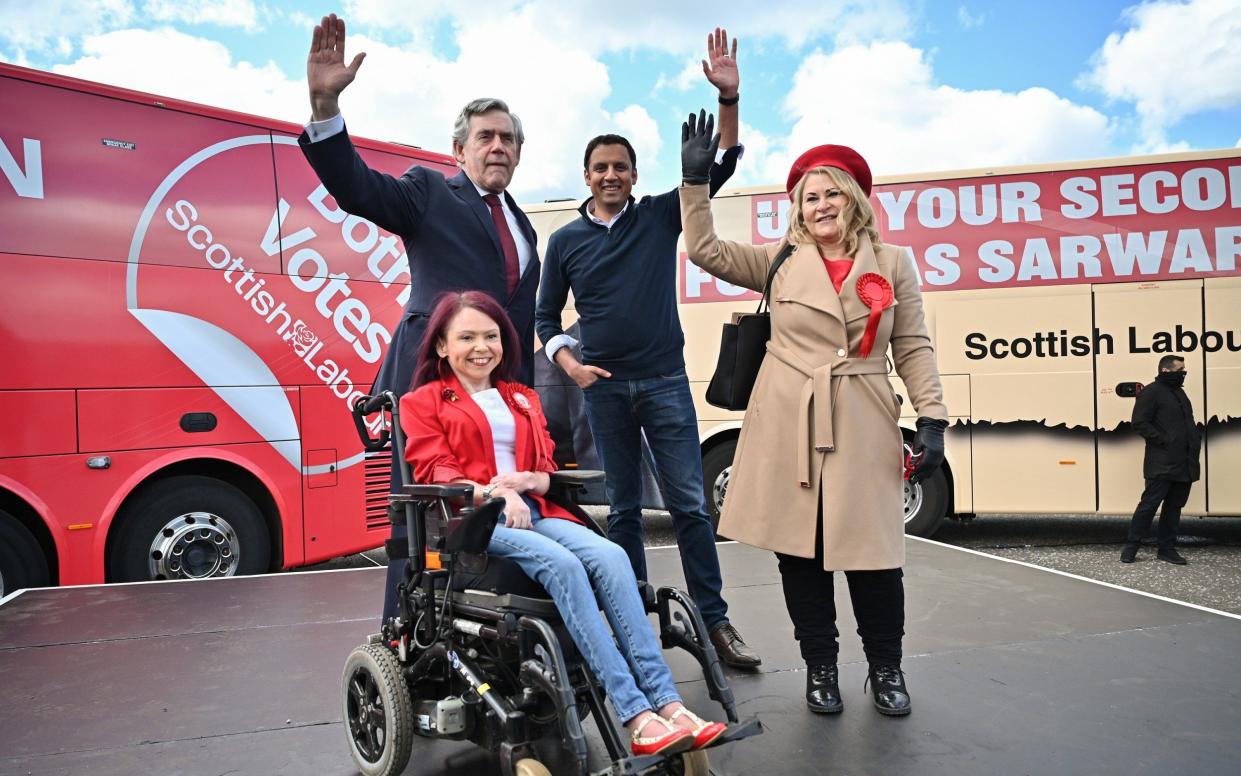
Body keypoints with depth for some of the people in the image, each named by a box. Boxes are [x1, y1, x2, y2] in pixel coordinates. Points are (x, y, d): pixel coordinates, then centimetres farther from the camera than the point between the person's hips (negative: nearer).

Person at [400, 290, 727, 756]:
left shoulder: (523, 399, 27)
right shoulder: (423, 403, 12)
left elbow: (547, 468, 19)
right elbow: (438, 473, -1)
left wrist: (528, 480, -7)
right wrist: (494, 493, -19)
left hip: (535, 511, 5)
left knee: (610, 556, -26)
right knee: (562, 564, -34)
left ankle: (666, 701, -31)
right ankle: (636, 715, -36)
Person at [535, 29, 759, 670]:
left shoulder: (661, 216, 6)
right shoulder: (566, 242, 7)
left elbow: (720, 166, -3)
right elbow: (546, 317, 12)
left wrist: (728, 97, -15)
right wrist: (571, 366, -5)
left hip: (665, 382, -1)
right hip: (604, 389, 1)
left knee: (689, 504, -2)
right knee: (623, 509, 8)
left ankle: (715, 621, 6)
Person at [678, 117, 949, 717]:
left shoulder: (893, 264, 7)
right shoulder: (780, 260, 8)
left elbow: (913, 348, 5)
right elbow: (706, 250, 1)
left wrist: (932, 421, -2)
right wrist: (695, 179, -6)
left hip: (862, 427, 0)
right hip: (789, 425, 1)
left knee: (872, 553, 2)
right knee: (799, 549, 6)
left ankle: (885, 668, 24)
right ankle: (820, 667, 24)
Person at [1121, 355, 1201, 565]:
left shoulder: (1179, 392, 19)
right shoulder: (1151, 392, -8)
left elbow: (1189, 423, 26)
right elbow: (1140, 423, -15)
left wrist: (1196, 441, 8)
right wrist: (1164, 440, -19)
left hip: (1184, 464, 9)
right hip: (1162, 463, -8)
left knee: (1175, 506, 11)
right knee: (1149, 504, -6)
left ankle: (1167, 548, 19)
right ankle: (1131, 547, 1)